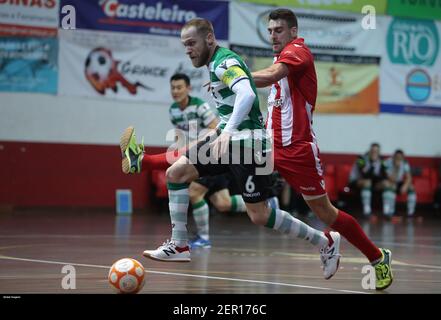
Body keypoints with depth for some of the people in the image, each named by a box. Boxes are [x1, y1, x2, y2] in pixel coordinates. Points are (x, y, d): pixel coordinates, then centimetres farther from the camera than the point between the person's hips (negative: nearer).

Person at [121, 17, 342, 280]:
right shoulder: (216, 64, 15)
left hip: (247, 142, -10)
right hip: (228, 139, 10)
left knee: (259, 215, -8)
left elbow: (247, 94, -33)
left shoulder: (225, 62, -15)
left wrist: (228, 131, -44)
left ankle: (326, 242, 6)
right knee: (176, 172, 1)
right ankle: (179, 246, 3)